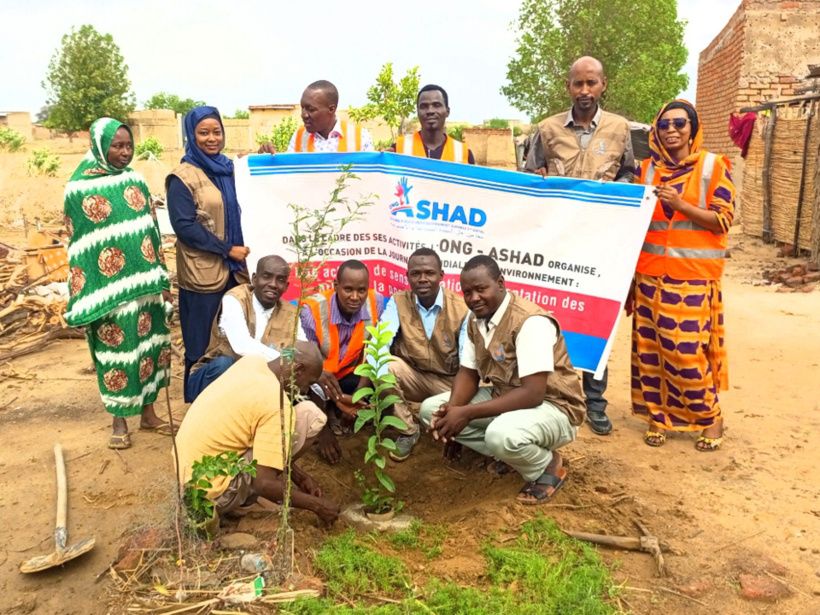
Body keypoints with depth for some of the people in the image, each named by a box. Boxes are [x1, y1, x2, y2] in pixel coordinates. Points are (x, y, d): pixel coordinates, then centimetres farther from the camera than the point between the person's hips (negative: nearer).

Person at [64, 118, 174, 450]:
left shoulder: (136, 180, 7)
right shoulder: (80, 188, -6)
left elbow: (152, 231, 10)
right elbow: (79, 245, -5)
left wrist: (162, 280, 7)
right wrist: (84, 299, -8)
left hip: (144, 282, 4)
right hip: (108, 287, -4)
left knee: (149, 345, 10)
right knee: (115, 351, 4)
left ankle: (148, 412, 25)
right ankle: (119, 419, 20)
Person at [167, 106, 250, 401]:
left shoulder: (228, 169, 12)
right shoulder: (183, 177, -8)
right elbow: (184, 225, -15)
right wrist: (228, 249, -15)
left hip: (234, 270, 6)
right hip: (203, 274, -6)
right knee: (204, 347, 4)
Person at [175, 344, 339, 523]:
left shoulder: (252, 362, 2)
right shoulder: (278, 406, -22)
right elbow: (264, 484, -22)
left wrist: (301, 477, 16)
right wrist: (316, 505, -7)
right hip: (212, 493, -8)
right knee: (311, 417, -10)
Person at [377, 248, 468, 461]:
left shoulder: (462, 308, -15)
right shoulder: (398, 302, -10)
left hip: (449, 382, -1)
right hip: (413, 377, 2)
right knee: (387, 366, -28)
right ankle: (408, 431, -6)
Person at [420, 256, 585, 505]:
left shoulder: (530, 322, -26)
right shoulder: (475, 319, 0)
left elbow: (533, 394, -31)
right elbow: (469, 373, 4)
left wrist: (467, 413, -31)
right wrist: (451, 409, -19)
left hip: (552, 407, -8)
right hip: (505, 398, 8)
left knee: (502, 435, -40)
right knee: (430, 409, -3)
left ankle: (547, 466, -5)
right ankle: (510, 453, 5)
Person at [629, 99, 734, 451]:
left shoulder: (713, 166, -1)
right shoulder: (646, 169, 9)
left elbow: (723, 220, -6)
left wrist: (680, 204, -18)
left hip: (693, 275, -4)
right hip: (650, 273, 4)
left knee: (688, 349, -5)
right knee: (650, 345, 5)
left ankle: (710, 417, 16)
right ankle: (657, 415, 18)